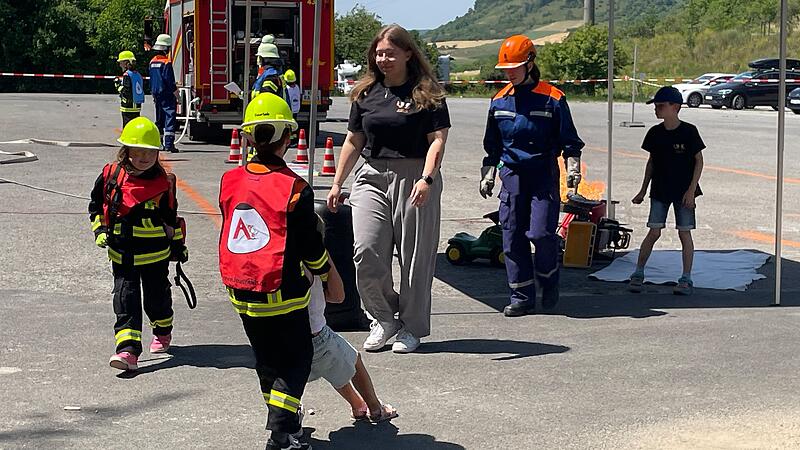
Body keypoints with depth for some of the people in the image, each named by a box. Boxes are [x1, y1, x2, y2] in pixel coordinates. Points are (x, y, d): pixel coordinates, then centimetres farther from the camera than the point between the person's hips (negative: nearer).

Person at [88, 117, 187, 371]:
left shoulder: (163, 183, -5)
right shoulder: (111, 176, -3)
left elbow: (171, 217, 7)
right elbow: (96, 205, 10)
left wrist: (178, 245, 11)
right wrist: (100, 229, -3)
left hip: (155, 253, -1)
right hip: (122, 253, 1)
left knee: (156, 296, 13)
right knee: (125, 299, -6)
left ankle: (163, 332, 42)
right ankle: (128, 350, -10)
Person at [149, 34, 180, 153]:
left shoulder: (152, 61, 11)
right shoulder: (166, 62, -15)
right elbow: (169, 80, -16)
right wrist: (176, 93, -9)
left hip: (156, 93, 8)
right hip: (166, 94, -8)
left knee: (159, 118, 17)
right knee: (169, 116, -12)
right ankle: (169, 143, -23)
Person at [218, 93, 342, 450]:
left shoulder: (230, 182, 0)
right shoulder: (295, 189, -15)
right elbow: (311, 247, -8)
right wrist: (330, 274, 12)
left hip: (240, 292, 6)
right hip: (282, 294, -6)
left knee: (266, 359, 20)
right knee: (296, 359, 5)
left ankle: (281, 419, 34)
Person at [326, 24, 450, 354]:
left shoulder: (427, 93, -2)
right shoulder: (366, 94, 12)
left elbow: (438, 139, -8)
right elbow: (353, 141, 17)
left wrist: (426, 179, -22)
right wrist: (337, 184, 15)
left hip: (414, 178, -4)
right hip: (372, 177, 4)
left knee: (414, 256, 2)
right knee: (366, 252, -8)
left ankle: (411, 327, 17)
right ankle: (385, 318, 12)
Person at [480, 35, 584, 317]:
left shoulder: (552, 99, -3)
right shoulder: (499, 101, 9)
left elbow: (569, 140, 2)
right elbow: (492, 145, 19)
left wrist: (573, 169, -8)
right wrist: (488, 175, 17)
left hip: (544, 174, -4)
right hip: (512, 175, 4)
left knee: (541, 233, -13)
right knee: (512, 238, 1)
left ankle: (549, 283, 14)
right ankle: (522, 297, 9)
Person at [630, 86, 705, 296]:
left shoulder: (688, 131, -9)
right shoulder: (655, 133, 3)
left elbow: (699, 161, -5)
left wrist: (691, 190, -12)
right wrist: (643, 191, 12)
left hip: (683, 191, -3)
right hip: (660, 190, 3)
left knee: (684, 233, 0)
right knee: (654, 232, 0)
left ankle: (686, 279, 7)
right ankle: (638, 274, 8)